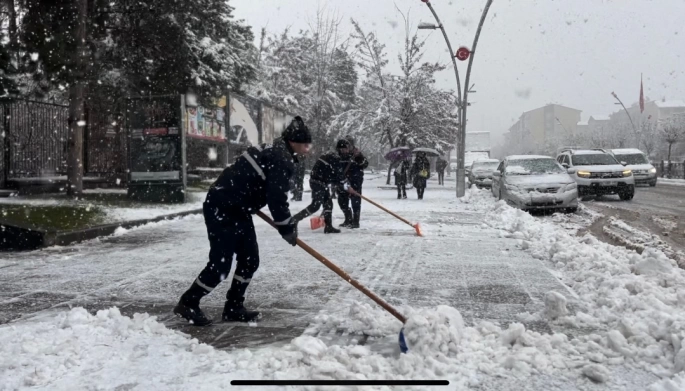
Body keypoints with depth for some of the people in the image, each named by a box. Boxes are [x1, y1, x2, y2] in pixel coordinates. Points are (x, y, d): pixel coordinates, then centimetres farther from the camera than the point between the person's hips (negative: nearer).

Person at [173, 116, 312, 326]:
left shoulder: (274, 152, 16)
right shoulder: (281, 160, -16)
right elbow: (276, 199, -20)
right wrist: (287, 228, -9)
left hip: (235, 209, 11)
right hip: (221, 209, -11)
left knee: (249, 259, 11)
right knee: (220, 264, -7)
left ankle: (233, 307, 19)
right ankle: (188, 304, 7)